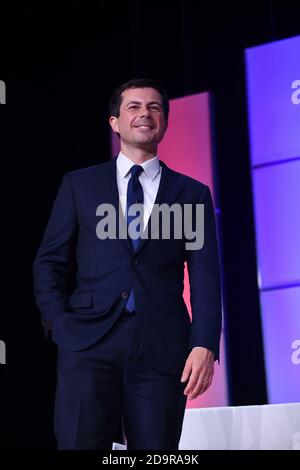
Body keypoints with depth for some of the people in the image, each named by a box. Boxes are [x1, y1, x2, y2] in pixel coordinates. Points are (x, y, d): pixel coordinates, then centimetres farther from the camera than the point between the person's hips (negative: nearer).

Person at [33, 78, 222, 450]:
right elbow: (49, 261, 13)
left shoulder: (192, 193, 13)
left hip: (162, 349, 0)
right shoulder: (79, 184, 14)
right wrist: (59, 323, -2)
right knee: (79, 444, -10)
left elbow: (205, 276, 5)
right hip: (89, 340, 0)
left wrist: (205, 345, -8)